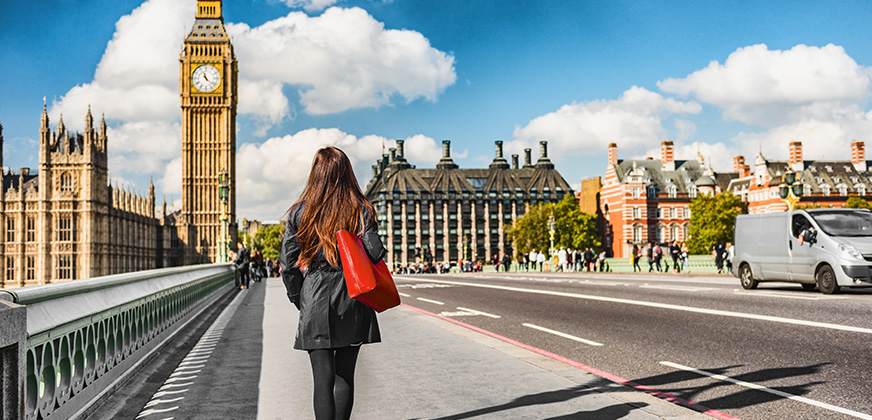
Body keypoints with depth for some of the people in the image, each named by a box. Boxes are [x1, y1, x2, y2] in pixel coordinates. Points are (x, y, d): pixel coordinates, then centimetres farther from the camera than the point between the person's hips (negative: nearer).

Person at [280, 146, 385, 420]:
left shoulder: (300, 213, -1)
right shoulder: (362, 211, -3)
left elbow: (288, 264, 0)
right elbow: (375, 256, -10)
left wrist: (299, 300, 12)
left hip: (315, 304, -1)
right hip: (352, 304, 1)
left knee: (323, 379, 1)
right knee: (345, 376, 14)